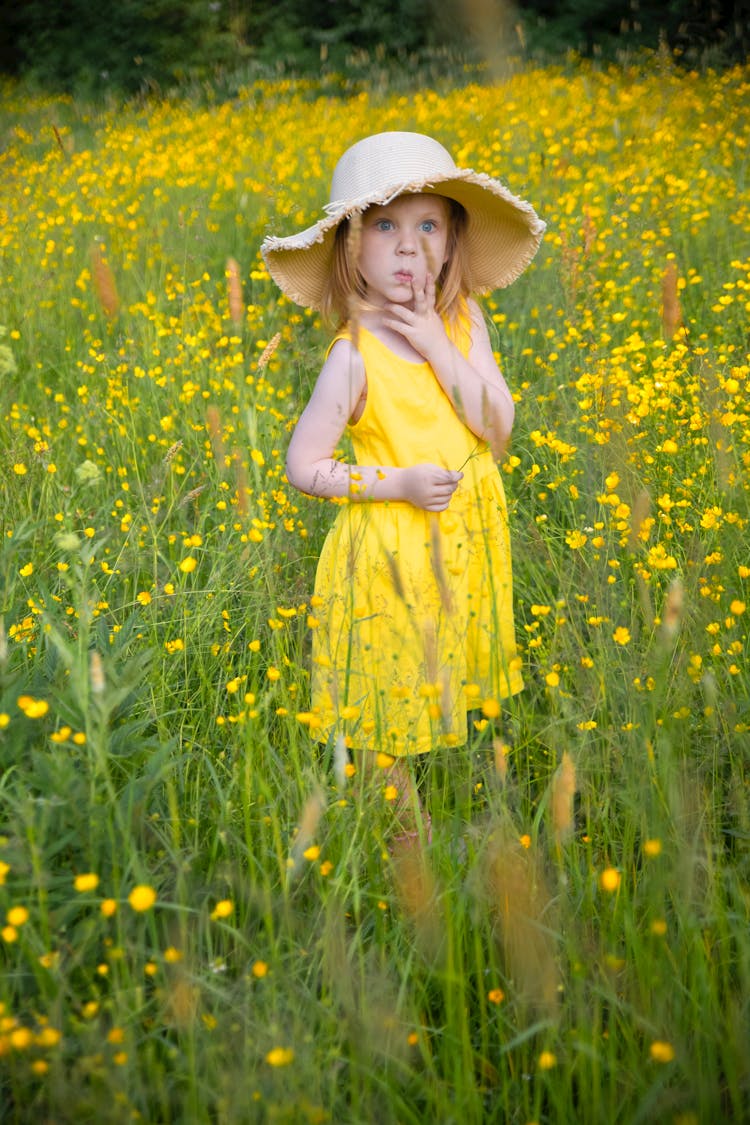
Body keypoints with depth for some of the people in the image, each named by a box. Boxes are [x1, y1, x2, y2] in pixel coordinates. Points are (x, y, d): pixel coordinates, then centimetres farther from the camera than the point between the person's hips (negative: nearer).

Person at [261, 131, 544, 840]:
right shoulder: (354, 355, -18)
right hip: (392, 551, -4)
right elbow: (303, 469, -13)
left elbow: (499, 429, -12)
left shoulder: (464, 321, -4)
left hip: (469, 540, 5)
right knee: (392, 700, 8)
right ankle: (405, 826, 26)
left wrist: (438, 348, -20)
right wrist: (398, 482, -21)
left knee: (452, 684, 19)